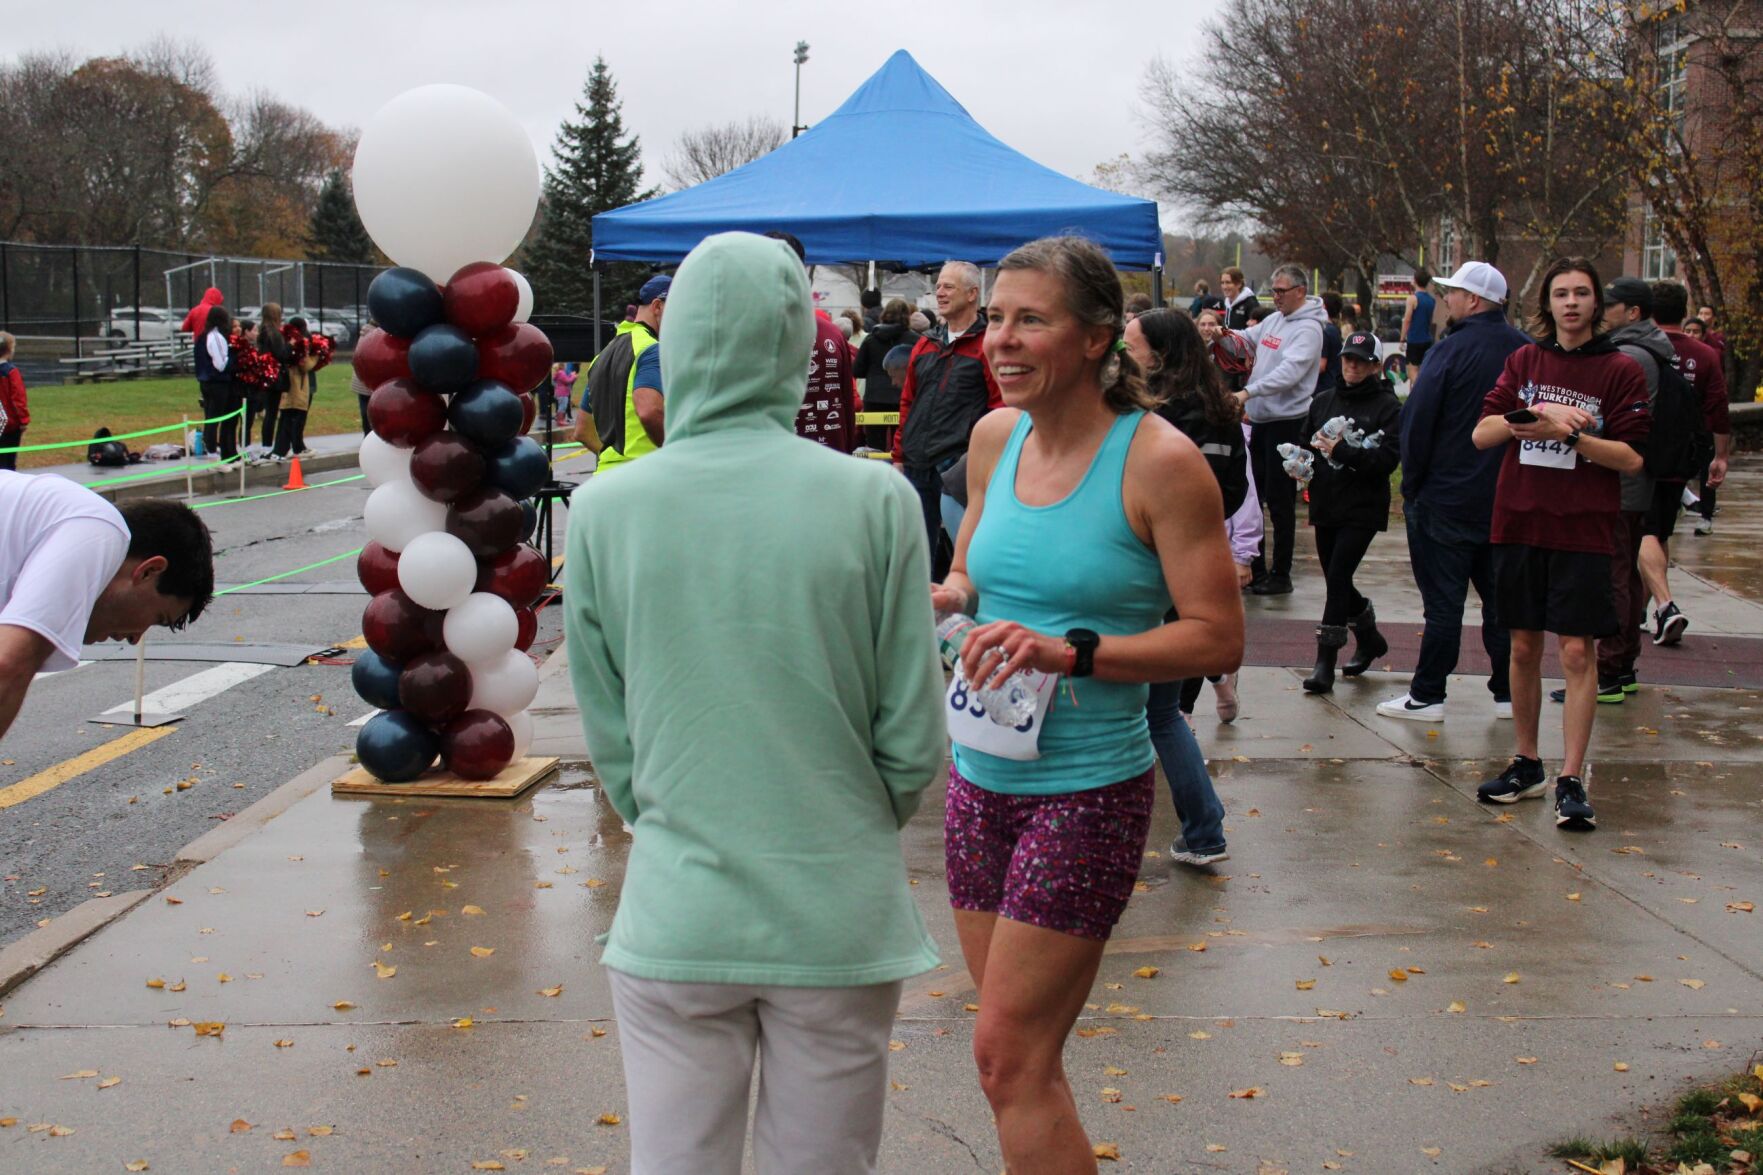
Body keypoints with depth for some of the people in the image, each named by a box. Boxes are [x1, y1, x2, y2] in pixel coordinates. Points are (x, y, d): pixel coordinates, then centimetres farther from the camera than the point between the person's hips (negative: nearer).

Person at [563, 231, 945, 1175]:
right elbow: (912, 743, -5)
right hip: (839, 918, 0)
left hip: (674, 915, 1)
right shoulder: (874, 501, -10)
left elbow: (609, 742, 2)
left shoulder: (603, 510, -7)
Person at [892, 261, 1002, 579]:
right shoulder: (925, 347, 17)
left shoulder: (988, 346, -3)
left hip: (960, 467, -6)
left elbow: (1002, 408, -7)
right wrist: (899, 456, 15)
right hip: (918, 467, 6)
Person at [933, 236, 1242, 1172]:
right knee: (1012, 1055, 14)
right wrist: (939, 598, -4)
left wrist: (1071, 652, -23)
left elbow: (1217, 637, -13)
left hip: (1087, 789, -6)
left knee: (1010, 1056, -4)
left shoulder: (1157, 459, -13)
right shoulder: (995, 437, 5)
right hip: (980, 777, 6)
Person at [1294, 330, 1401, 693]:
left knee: (1338, 576, -14)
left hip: (1362, 509, -6)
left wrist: (1342, 452, -20)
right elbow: (1306, 443, 16)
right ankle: (1369, 639, 38)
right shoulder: (1323, 401, 10)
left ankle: (1325, 662, -9)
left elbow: (1389, 458, -14)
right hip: (1326, 505, 6)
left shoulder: (1387, 407, -5)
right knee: (1336, 580, 13)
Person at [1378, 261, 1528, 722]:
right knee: (1500, 593, 13)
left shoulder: (1453, 349, -14)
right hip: (1508, 501, 6)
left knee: (1443, 598, -1)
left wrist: (1412, 486, -3)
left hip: (1447, 498, -6)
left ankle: (1427, 696, 4)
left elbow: (1417, 420, -14)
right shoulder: (1527, 351, 4)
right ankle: (1508, 692, 18)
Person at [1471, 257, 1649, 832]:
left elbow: (1632, 457, -7)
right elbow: (1482, 433, 0)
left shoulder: (1621, 370, -1)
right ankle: (1527, 765, 23)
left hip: (1583, 529, -3)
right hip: (1519, 523, 3)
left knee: (1577, 652, -6)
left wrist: (1567, 433, -19)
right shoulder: (1524, 361, 9)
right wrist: (1531, 417, -16)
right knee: (1524, 648, 10)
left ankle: (1571, 780, -2)